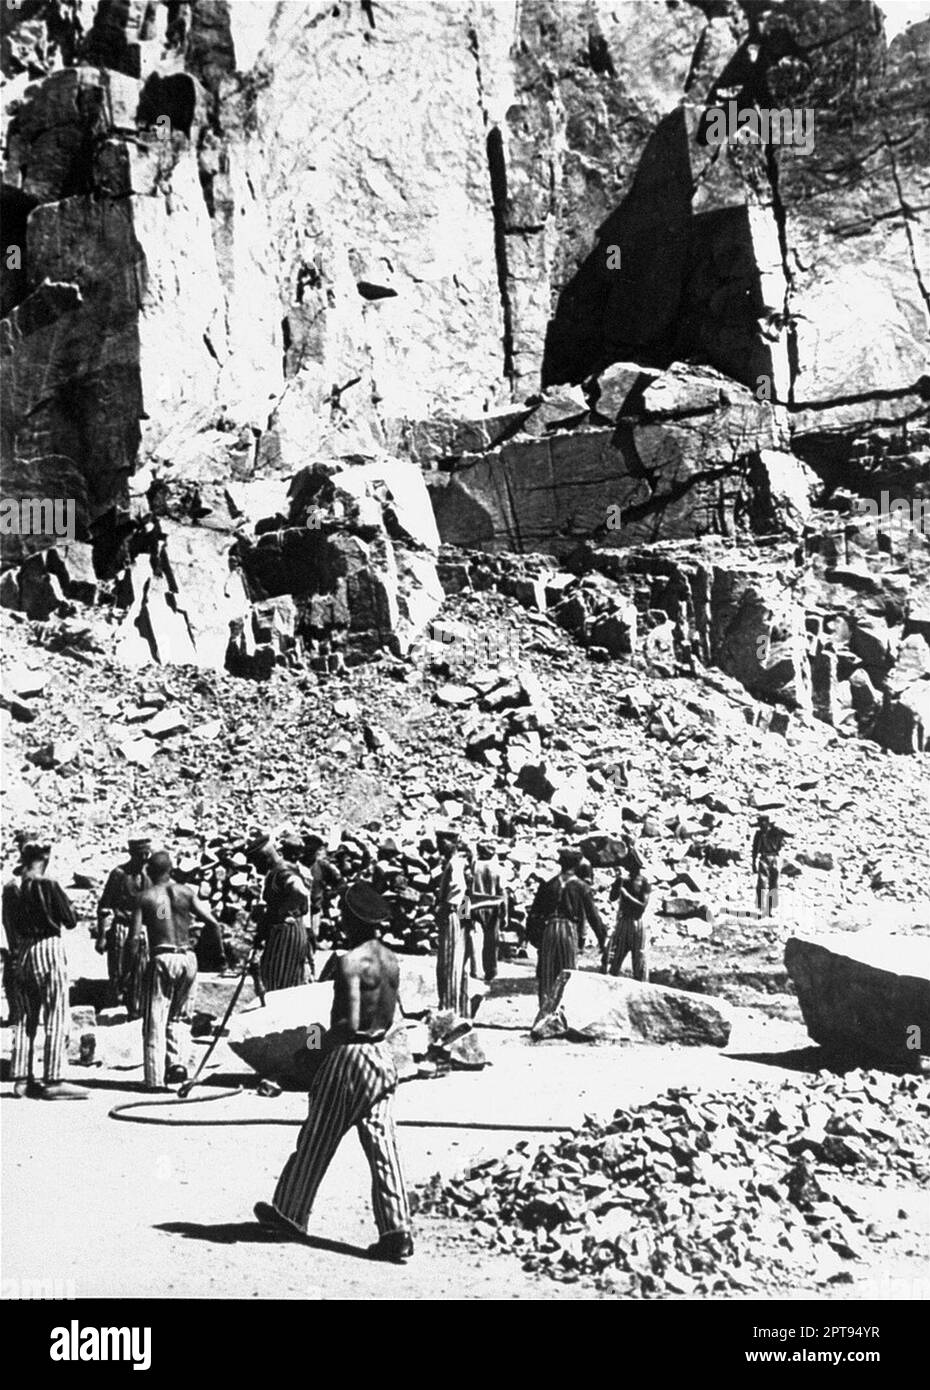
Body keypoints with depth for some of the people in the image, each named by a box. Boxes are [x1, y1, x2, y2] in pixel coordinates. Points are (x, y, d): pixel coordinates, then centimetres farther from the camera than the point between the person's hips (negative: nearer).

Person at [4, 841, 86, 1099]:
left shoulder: (10, 888, 5)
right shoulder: (47, 885, -13)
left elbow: (8, 926, 11)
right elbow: (70, 921, -10)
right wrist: (62, 913, 9)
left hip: (19, 954, 6)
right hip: (48, 949, -6)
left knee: (23, 1019, 14)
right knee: (56, 1019, -2)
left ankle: (22, 1078, 16)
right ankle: (53, 1080, -4)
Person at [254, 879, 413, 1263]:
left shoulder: (349, 961, -17)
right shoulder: (390, 959, 7)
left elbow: (350, 1022, -21)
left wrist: (325, 1046, -6)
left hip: (349, 1057, -7)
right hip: (382, 1055, 7)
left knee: (316, 1140, 10)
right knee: (382, 1146, 5)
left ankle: (289, 1212, 27)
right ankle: (396, 1232, 1)